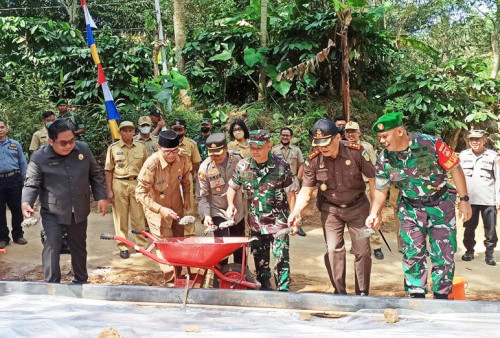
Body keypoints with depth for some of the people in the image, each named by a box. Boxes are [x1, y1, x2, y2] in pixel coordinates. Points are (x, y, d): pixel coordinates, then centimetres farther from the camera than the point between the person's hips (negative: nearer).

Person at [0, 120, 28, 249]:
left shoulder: (15, 144, 7)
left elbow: (23, 163, 9)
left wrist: (23, 180, 4)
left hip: (14, 180, 0)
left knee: (16, 209, 6)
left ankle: (18, 235, 19)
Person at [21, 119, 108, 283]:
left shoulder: (83, 149, -4)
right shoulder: (39, 158, -15)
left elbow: (96, 174, 7)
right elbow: (31, 184, -12)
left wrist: (101, 197, 3)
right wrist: (26, 202, -31)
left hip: (79, 210, 4)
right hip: (52, 212, -3)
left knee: (79, 246, 17)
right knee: (52, 247, -7)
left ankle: (81, 281, 34)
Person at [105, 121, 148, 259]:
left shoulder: (141, 147, 6)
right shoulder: (113, 148, 1)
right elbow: (109, 171, 2)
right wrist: (109, 191, -3)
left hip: (137, 184, 1)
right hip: (119, 184, -1)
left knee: (139, 217, 4)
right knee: (120, 218, 4)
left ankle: (142, 245, 14)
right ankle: (123, 247, 13)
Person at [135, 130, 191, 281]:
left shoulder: (183, 159, -16)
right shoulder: (151, 164, -30)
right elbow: (140, 193, -26)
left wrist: (187, 198, 1)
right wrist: (160, 209, -34)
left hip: (176, 208, 5)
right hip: (157, 210, -5)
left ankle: (178, 275, 39)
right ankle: (170, 277, 11)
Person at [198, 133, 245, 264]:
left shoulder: (237, 159, -8)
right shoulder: (205, 167, -13)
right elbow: (203, 195, -9)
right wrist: (206, 214, -22)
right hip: (218, 212, -3)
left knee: (240, 248, 14)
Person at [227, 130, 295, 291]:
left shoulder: (281, 166, -11)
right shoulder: (243, 166, -3)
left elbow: (290, 193, -4)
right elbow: (232, 187, 10)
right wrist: (230, 204, -8)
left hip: (278, 220, -3)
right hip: (256, 222, 3)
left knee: (281, 257, -4)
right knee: (259, 258, 13)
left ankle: (283, 290, 7)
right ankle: (264, 287, 29)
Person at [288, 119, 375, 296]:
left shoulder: (356, 151, -20)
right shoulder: (313, 160, -15)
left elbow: (372, 178, -11)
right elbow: (306, 190, -10)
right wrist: (296, 211, -27)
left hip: (357, 206, -1)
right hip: (330, 209, 1)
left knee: (363, 251, 1)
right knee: (333, 250, -6)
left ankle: (362, 293, 17)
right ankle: (340, 293, 8)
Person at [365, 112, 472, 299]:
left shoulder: (430, 144, -22)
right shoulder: (384, 159, -10)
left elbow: (455, 168, -12)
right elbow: (380, 190, 1)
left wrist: (464, 200, -10)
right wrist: (374, 213, -15)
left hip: (440, 205, -2)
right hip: (410, 209, 3)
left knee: (444, 255, 2)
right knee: (412, 254, -1)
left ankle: (441, 295, 19)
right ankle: (417, 296, 13)